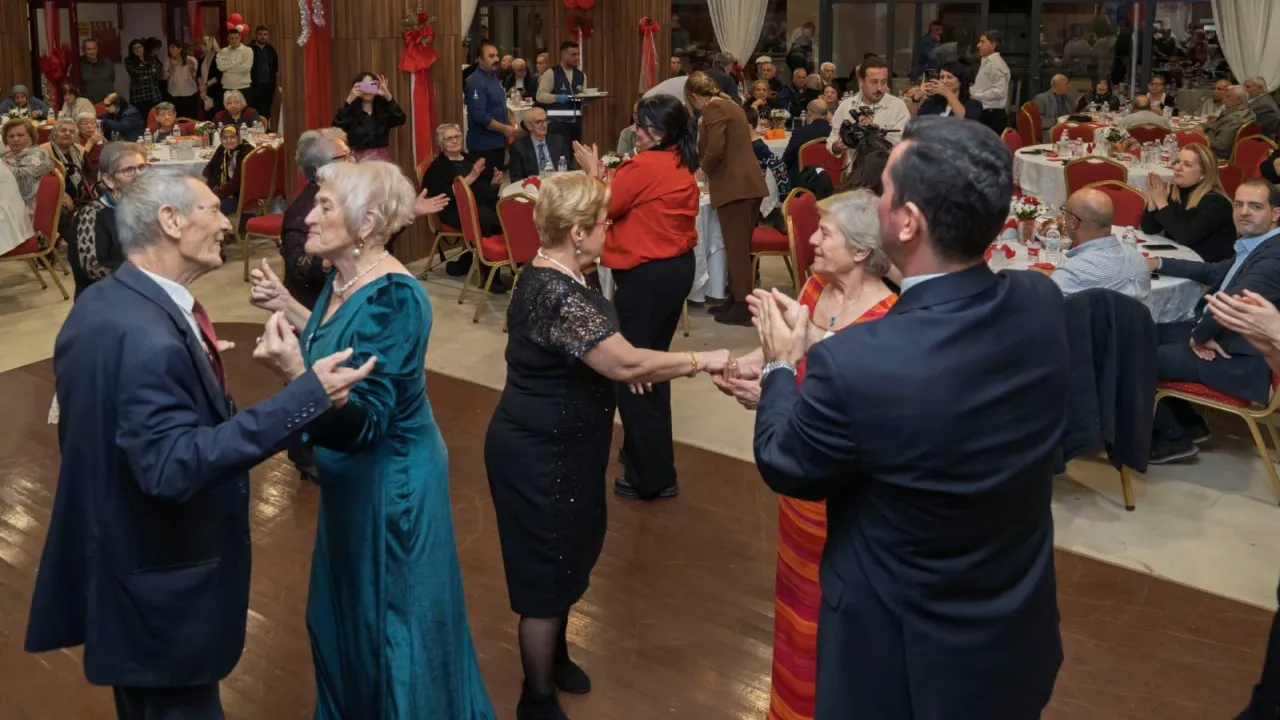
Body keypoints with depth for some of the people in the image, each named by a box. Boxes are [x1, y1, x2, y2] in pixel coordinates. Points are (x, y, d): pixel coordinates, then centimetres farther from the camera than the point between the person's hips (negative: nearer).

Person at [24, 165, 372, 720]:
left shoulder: (101, 302, 2)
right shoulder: (147, 337, -30)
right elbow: (174, 467, -36)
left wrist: (190, 363, 22)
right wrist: (305, 395, -38)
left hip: (121, 557, 10)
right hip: (160, 579, -10)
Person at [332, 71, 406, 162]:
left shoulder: (384, 109, 4)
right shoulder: (351, 111, -2)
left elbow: (401, 119, -12)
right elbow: (337, 125, -18)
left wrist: (388, 96, -21)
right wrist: (350, 99, -26)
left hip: (381, 158, 2)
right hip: (357, 159, -2)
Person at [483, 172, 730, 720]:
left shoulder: (547, 277, 3)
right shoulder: (560, 296, -29)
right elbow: (626, 365, -30)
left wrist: (624, 364, 3)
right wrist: (701, 361, -19)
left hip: (550, 446, 10)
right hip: (542, 455, -10)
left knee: (566, 557, 24)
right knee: (547, 571, 5)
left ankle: (553, 656, 45)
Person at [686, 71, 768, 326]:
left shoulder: (714, 109, -9)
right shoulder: (729, 105, 19)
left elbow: (715, 150, -19)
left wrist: (704, 167, -1)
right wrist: (708, 166, 30)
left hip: (734, 186, -9)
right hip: (748, 183, 9)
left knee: (737, 247, -5)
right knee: (739, 246, 15)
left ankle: (743, 306, -2)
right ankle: (736, 298, 24)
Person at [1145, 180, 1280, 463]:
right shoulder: (1255, 246, 11)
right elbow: (1214, 273, 25)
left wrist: (1199, 336, -18)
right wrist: (1159, 264, 17)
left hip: (1240, 360, -11)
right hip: (1222, 334, 11)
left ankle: (1174, 436, 11)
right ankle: (1187, 423, 20)